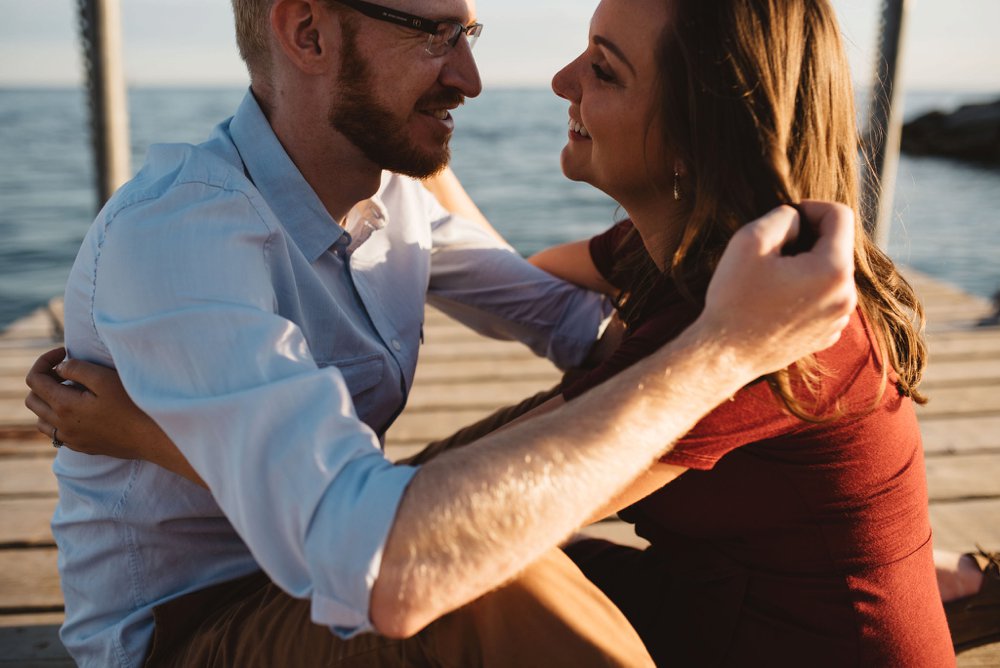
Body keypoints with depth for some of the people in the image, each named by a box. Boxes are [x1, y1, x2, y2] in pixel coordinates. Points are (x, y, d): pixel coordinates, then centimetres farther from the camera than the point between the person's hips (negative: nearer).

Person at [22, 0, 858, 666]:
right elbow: (382, 574, -42)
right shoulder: (176, 235, -30)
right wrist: (718, 350, -39)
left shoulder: (391, 195, -3)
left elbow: (566, 317, 5)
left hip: (322, 583, 8)